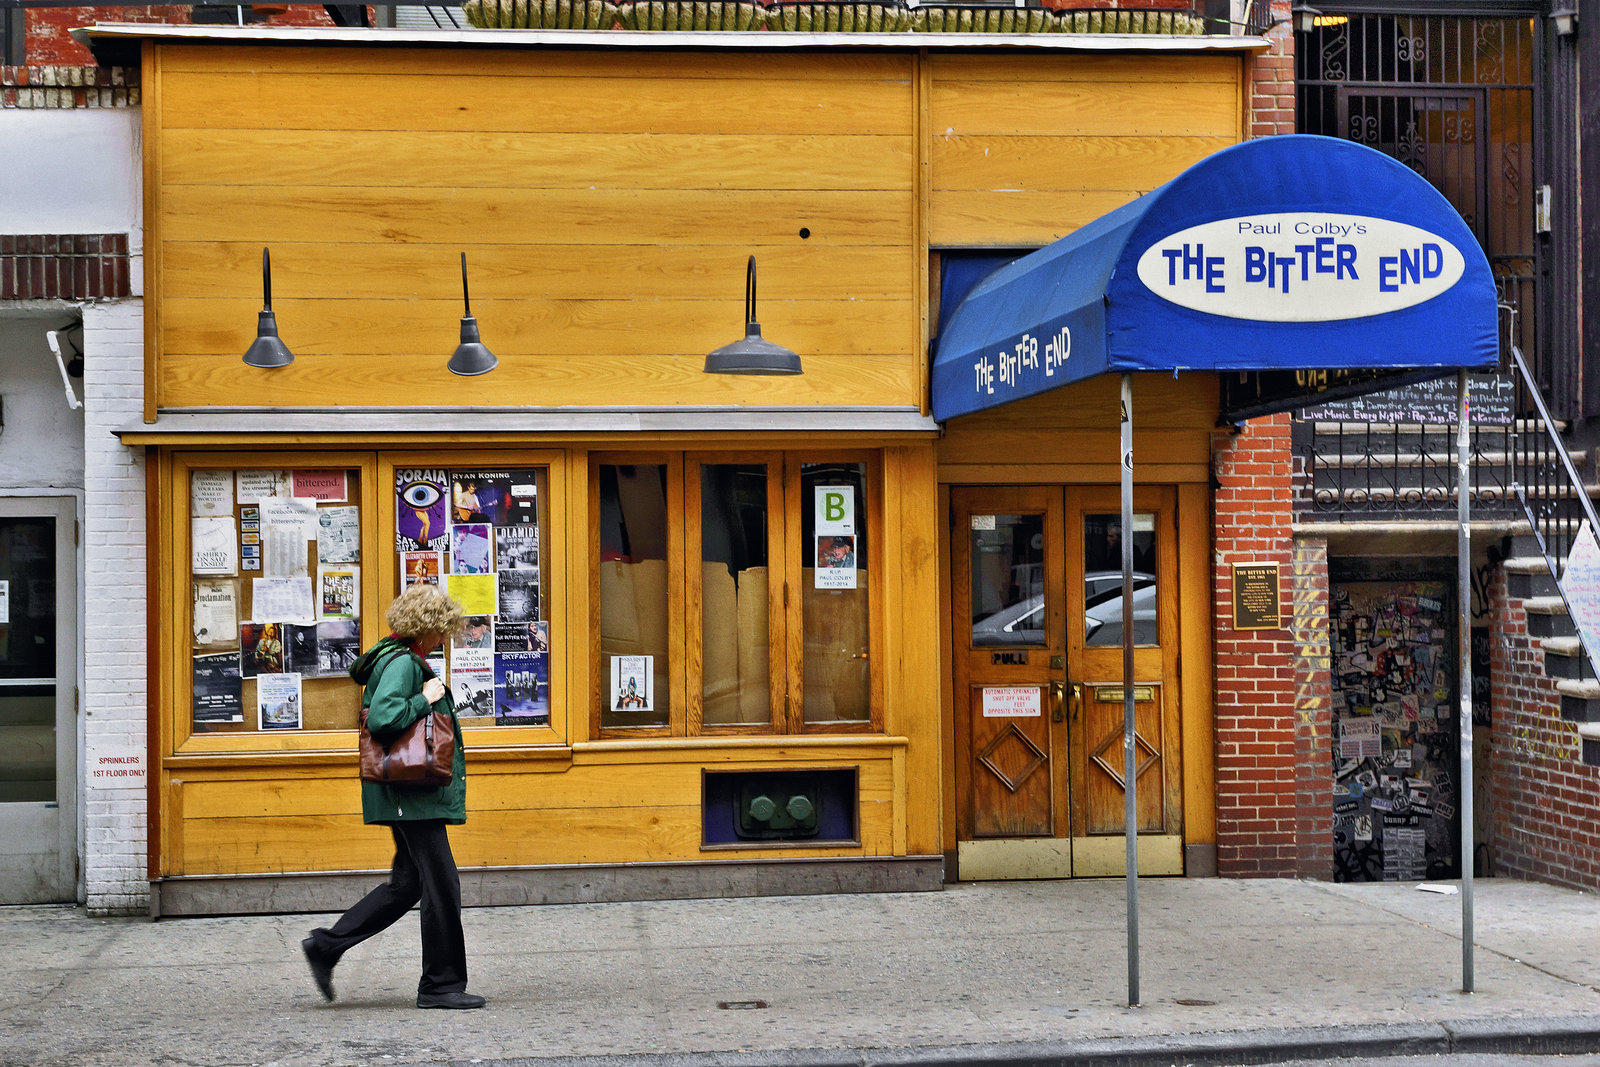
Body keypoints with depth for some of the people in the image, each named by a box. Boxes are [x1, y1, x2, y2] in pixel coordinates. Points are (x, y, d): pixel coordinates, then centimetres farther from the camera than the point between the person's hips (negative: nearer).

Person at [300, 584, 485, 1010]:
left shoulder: (402, 658, 16)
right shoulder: (402, 663, -16)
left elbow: (373, 708, 26)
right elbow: (382, 719, -28)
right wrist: (425, 700, -18)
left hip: (411, 793, 11)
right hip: (411, 792, -11)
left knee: (407, 882, 14)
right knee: (441, 883, -5)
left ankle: (326, 945, 17)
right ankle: (441, 984, 3)